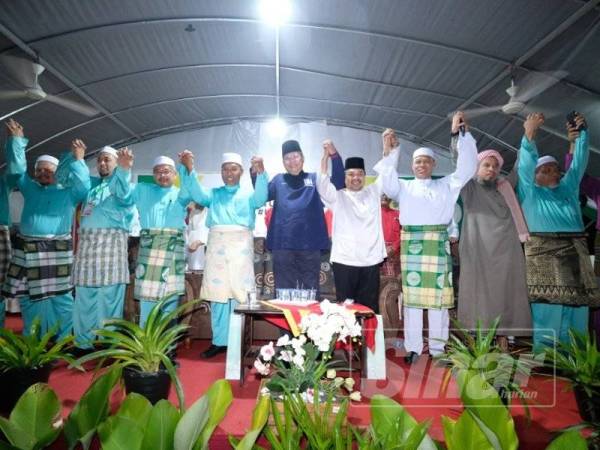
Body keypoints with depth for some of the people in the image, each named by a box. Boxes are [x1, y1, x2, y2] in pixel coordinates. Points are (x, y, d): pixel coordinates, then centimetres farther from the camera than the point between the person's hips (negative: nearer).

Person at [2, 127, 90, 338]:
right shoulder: (29, 187, 17)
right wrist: (18, 140, 6)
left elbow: (83, 183, -12)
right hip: (27, 250, 5)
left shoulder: (69, 192, 5)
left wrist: (78, 160, -22)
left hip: (57, 251, -4)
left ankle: (62, 341, 11)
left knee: (60, 298, -1)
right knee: (28, 296, 11)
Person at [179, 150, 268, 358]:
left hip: (240, 244, -2)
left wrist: (261, 172, -23)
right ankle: (219, 341, 13)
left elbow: (261, 197, -6)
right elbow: (198, 194, 2)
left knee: (239, 294, -3)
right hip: (217, 244, 2)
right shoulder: (213, 194, 22)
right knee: (217, 294, 4)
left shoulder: (248, 194, 17)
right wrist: (189, 169, -13)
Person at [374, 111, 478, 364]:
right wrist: (390, 151, -8)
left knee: (438, 297, 2)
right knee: (411, 296, 1)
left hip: (438, 245, 1)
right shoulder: (403, 187, 16)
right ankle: (413, 348, 8)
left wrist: (461, 133, 4)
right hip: (411, 244, 0)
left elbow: (467, 168, 8)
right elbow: (387, 176, 0)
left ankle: (437, 348, 12)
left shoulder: (446, 186, 17)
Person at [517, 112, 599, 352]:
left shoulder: (568, 187, 22)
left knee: (575, 302, 4)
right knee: (548, 304, -5)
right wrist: (529, 134, -16)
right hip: (543, 253, -5)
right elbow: (526, 164, -5)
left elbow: (579, 162, 16)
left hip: (574, 252, 5)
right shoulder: (529, 192, 8)